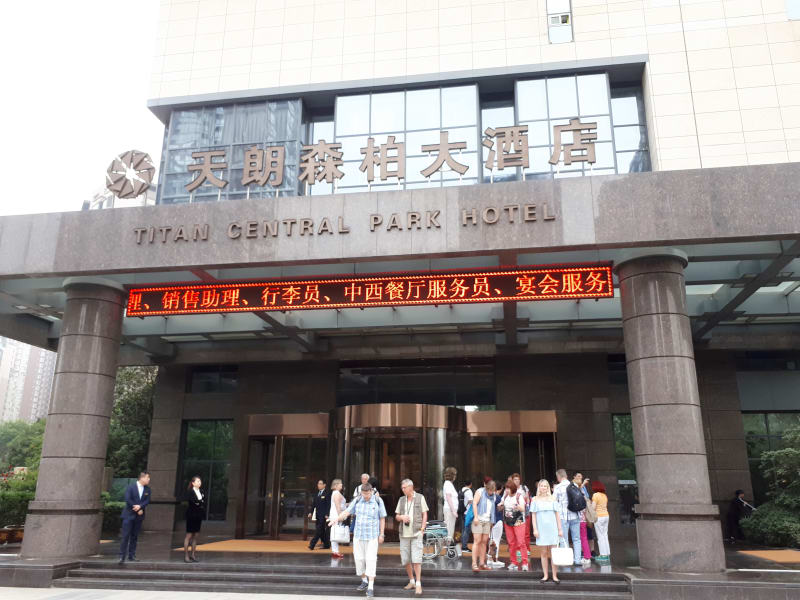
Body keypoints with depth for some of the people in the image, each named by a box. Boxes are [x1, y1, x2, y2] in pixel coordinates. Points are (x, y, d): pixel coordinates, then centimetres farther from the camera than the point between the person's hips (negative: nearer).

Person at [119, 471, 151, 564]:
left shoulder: (147, 489, 8)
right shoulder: (130, 487, -6)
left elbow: (147, 501, 0)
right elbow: (128, 500, -14)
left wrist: (140, 506, -18)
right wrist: (137, 510, -14)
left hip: (139, 516, 4)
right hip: (129, 515, -4)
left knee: (134, 536, 7)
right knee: (125, 536, -5)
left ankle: (131, 555, 12)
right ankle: (122, 556, 0)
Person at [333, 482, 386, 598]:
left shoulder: (378, 501, -7)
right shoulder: (357, 500, 0)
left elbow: (382, 518, -2)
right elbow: (347, 512, -5)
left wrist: (381, 534, -4)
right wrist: (336, 519, -22)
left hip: (372, 536, -3)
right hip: (358, 535, 3)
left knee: (370, 560, -9)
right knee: (359, 559, 7)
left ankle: (370, 587, -7)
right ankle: (364, 581, 27)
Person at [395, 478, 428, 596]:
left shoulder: (420, 498, 2)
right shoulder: (401, 500, 12)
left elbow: (425, 515, 3)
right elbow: (397, 517, 14)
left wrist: (422, 529, -7)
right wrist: (401, 517, -9)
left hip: (416, 533, -4)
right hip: (404, 533, 4)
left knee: (416, 559, -11)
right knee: (405, 560, 6)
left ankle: (418, 584, -7)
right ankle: (411, 582, 21)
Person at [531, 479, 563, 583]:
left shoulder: (552, 499, 7)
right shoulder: (535, 499, 6)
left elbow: (557, 514, 7)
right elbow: (533, 515, 5)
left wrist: (560, 529, 2)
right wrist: (535, 529, -3)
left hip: (552, 528, 0)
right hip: (541, 529, 0)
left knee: (553, 552, -1)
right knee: (544, 552, 4)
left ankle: (555, 576, 4)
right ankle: (545, 575, 11)